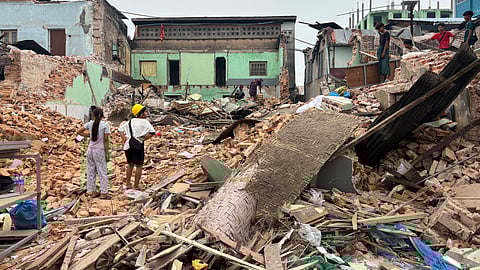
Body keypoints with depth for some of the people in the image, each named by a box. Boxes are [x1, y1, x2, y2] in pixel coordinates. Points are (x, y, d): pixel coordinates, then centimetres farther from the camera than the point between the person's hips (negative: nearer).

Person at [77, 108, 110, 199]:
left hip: (90, 150, 4)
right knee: (102, 172, 4)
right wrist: (107, 153, -5)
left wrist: (88, 135, 11)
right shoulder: (105, 125, -9)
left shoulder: (90, 123, 2)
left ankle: (92, 191, 20)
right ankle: (103, 192, 8)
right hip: (99, 150, -4)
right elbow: (105, 140, -10)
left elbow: (78, 132, 8)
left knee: (91, 171, 12)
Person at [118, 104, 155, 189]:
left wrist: (124, 138, 10)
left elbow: (120, 128, 16)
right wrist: (144, 139, -9)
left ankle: (128, 185, 27)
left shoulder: (130, 121, 11)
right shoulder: (144, 122, -8)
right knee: (139, 166, 6)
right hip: (138, 145, -6)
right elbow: (152, 132, -21)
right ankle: (136, 186, 10)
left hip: (129, 145, 6)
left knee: (130, 165, 20)